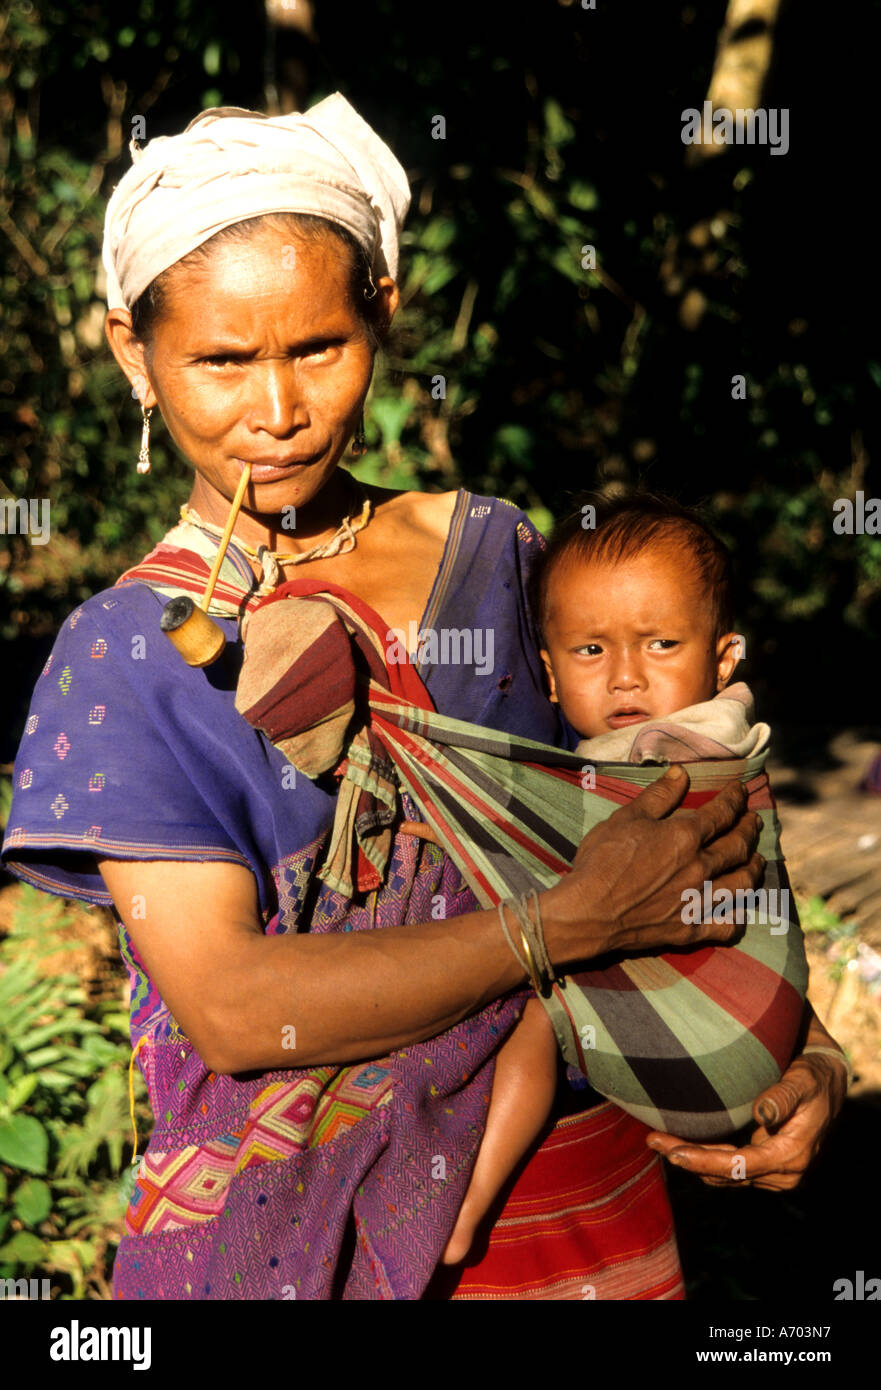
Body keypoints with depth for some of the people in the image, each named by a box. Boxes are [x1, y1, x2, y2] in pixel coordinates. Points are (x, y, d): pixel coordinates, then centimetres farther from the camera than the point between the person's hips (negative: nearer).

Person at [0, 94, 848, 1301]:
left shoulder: (499, 554, 3)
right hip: (286, 1233, -3)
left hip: (583, 1195, 3)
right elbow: (229, 1007, -16)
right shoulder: (125, 658, -6)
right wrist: (573, 921, -20)